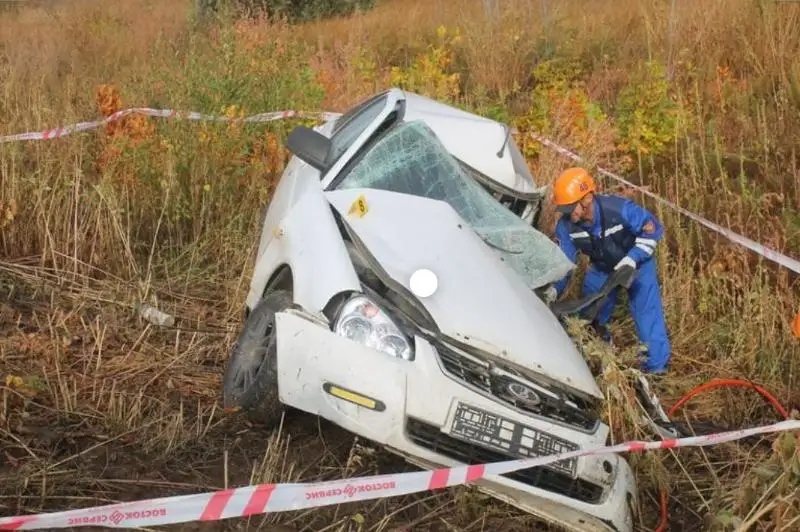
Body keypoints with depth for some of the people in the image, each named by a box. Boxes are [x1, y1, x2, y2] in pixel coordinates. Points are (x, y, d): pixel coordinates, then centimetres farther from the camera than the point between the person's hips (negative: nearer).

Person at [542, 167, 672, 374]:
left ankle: (657, 368, 2)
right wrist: (555, 288, -28)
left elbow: (653, 229, -23)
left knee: (648, 316, -11)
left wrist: (634, 257, -33)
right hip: (601, 268, 4)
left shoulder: (619, 209, -36)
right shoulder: (566, 225, -23)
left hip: (637, 264, -4)